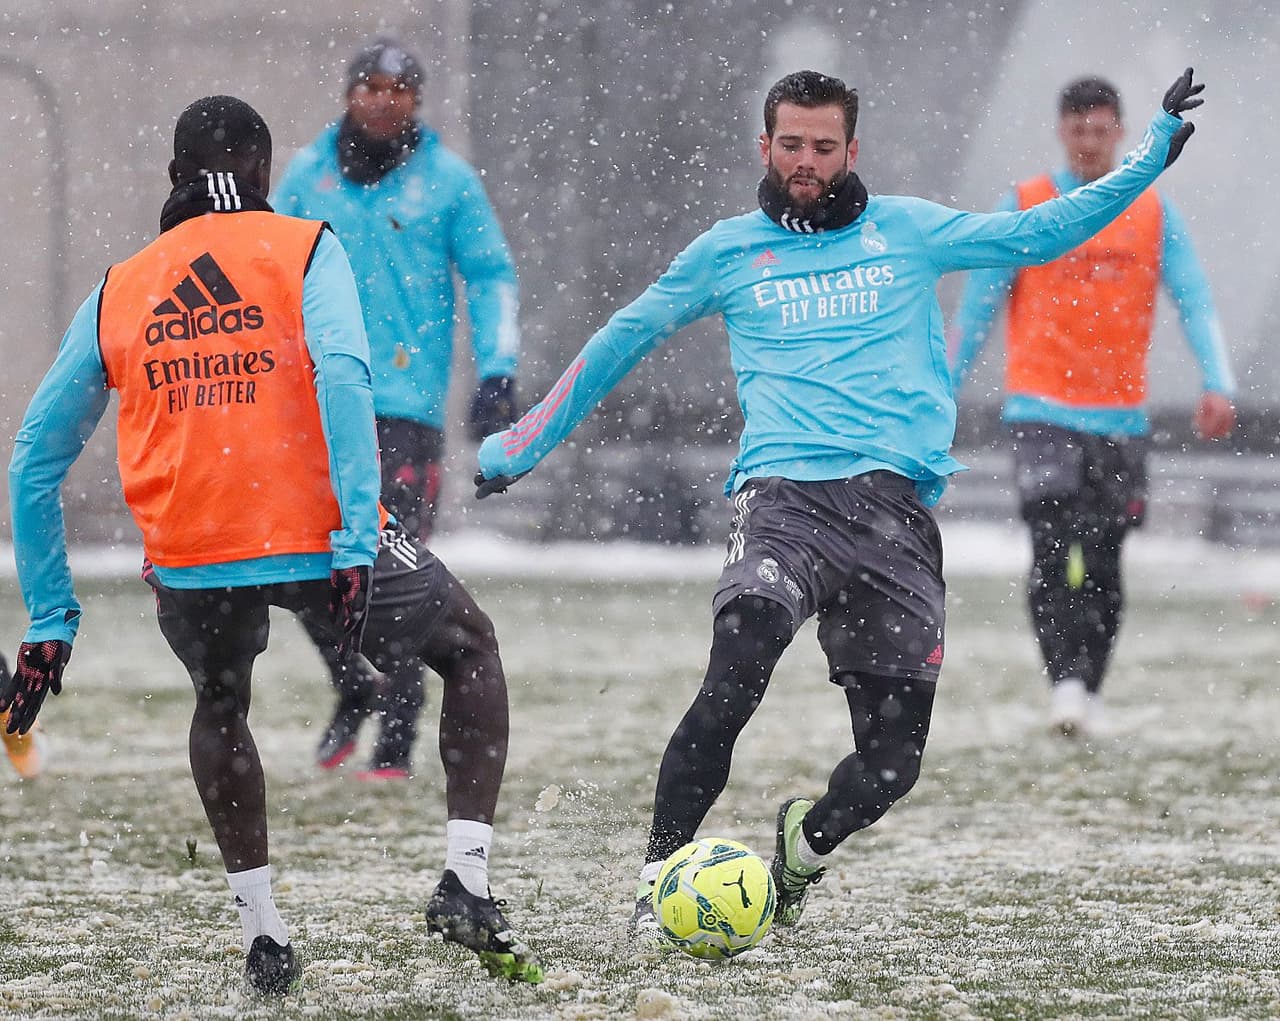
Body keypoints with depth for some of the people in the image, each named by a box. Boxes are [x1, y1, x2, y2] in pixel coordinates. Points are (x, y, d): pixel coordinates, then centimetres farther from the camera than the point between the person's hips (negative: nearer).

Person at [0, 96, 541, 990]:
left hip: (187, 556, 3)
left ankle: (264, 936, 25)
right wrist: (358, 540, -18)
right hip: (316, 538, -3)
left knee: (220, 704, 34)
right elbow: (342, 373, -14)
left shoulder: (117, 292, 15)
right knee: (472, 650, 22)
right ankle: (467, 885, 9)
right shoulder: (302, 249, 5)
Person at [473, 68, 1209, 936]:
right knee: (735, 678, -29)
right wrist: (524, 443, 25)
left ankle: (807, 847, 30)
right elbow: (621, 343, 23)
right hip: (786, 494, -2)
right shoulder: (729, 253, 15)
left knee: (894, 757, -2)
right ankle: (661, 875, -18)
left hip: (898, 506, 2)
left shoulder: (910, 232, 17)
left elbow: (1038, 234, 19)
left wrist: (1153, 157, 13)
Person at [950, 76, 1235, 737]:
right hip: (1042, 411, -2)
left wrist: (1217, 384, -15)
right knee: (1054, 551, -18)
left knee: (1102, 567, 6)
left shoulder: (1152, 213, 7)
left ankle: (1090, 692, 19)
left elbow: (1194, 303, 0)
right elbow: (976, 309, 4)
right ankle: (1064, 684, -23)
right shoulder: (1024, 208, 3)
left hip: (1120, 418, 2)